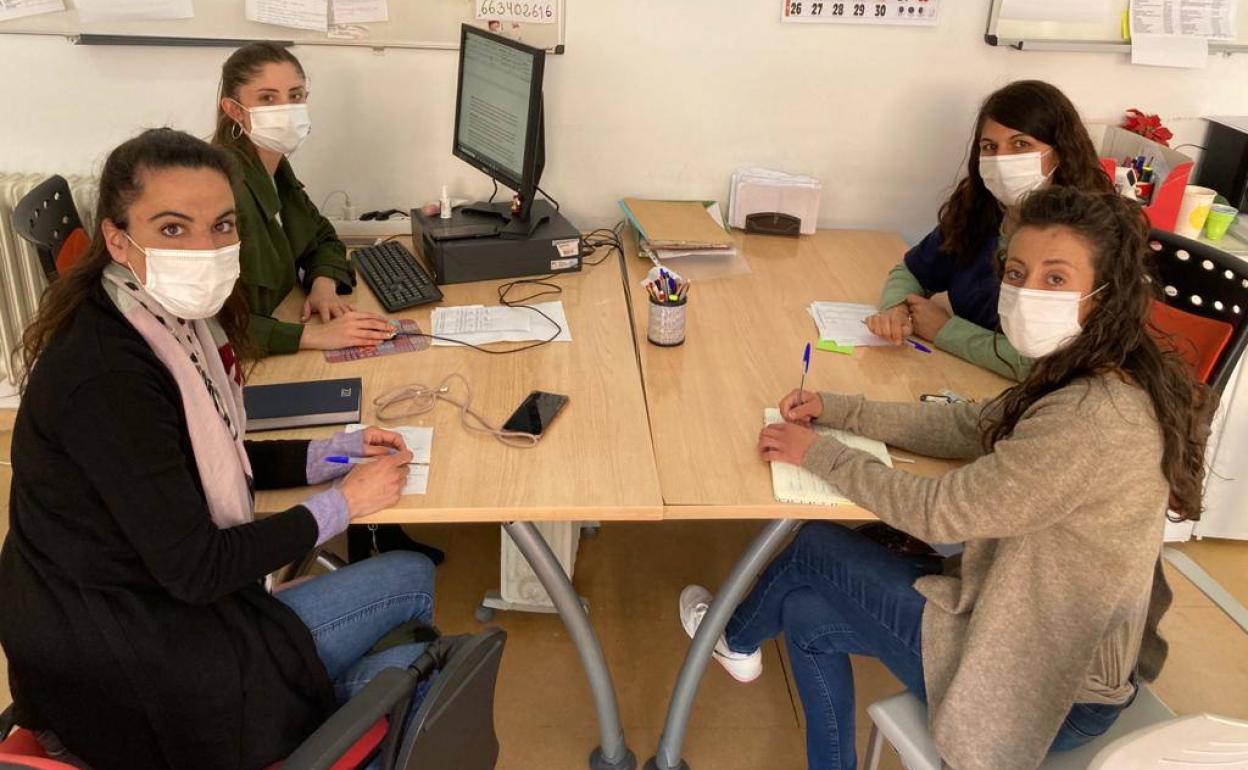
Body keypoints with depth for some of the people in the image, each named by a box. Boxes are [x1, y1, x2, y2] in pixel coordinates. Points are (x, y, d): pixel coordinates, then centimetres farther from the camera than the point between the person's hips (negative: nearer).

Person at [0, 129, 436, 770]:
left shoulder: (178, 321, -1)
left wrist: (336, 452, -1)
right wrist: (340, 505, -15)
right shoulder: (104, 379, -28)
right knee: (411, 581, -3)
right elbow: (194, 568, -24)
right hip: (119, 677, -8)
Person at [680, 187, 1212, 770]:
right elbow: (969, 426, 8)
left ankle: (736, 640, 40)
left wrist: (818, 453, -13)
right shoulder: (1082, 378, -3)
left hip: (1041, 688, -8)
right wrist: (837, 410, 0)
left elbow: (940, 513, -25)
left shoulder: (1092, 421, -33)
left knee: (814, 547, 6)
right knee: (807, 614, 14)